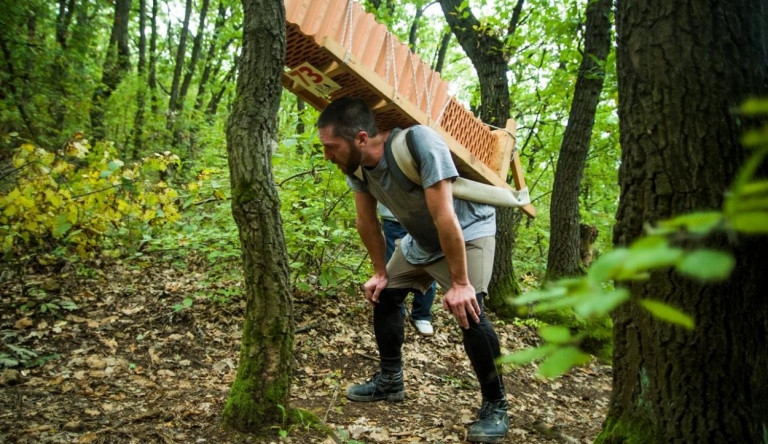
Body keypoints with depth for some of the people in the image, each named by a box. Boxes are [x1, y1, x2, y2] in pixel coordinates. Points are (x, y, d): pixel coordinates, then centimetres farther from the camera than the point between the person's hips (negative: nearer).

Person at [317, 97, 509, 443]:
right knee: (383, 295, 8)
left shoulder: (419, 143, -38)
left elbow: (445, 217, -36)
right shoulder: (356, 165, -17)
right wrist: (380, 272, 3)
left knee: (467, 312, -22)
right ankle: (389, 382, 26)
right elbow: (367, 222, -3)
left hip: (468, 231, -7)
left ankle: (495, 406, -3)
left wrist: (459, 283, -31)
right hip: (419, 238, 7)